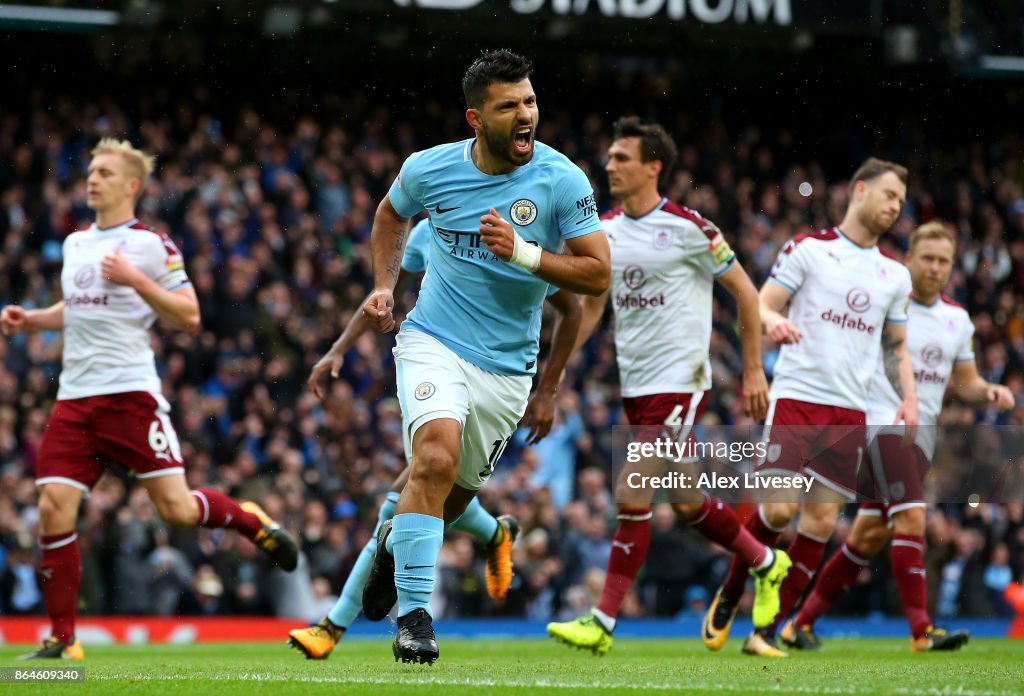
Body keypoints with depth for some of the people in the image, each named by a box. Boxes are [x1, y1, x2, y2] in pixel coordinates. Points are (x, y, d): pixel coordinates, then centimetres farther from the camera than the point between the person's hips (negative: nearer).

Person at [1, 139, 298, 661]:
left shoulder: (152, 245, -2)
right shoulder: (75, 244, 17)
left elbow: (188, 318, -6)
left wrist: (135, 279, -16)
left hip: (130, 392, -5)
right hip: (75, 396, 5)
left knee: (177, 509, -11)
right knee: (54, 510, -7)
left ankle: (251, 521, 22)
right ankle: (63, 640, 0)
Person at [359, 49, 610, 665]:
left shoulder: (562, 181, -12)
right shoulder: (430, 168, -6)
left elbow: (598, 273, -13)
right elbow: (392, 215, 18)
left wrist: (523, 253, -25)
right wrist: (384, 286, 7)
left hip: (508, 365, 1)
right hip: (434, 342, -1)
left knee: (457, 493, 14)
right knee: (438, 456, -27)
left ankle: (394, 544, 49)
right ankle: (414, 614, -23)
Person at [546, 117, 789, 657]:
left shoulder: (689, 229, -11)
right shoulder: (604, 232, 7)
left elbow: (745, 293, -4)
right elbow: (592, 307, 15)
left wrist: (753, 372, -5)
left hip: (679, 380, -7)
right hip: (634, 385, 7)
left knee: (632, 495, -15)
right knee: (686, 501, 14)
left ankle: (603, 622, -11)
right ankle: (765, 562, 38)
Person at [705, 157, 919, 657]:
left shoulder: (895, 275, 15)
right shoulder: (807, 249, 2)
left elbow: (896, 347, 23)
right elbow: (759, 305, -1)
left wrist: (908, 398, 6)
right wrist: (773, 320, -24)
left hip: (850, 411, 4)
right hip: (795, 397, -4)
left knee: (821, 519, -3)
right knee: (778, 508, -14)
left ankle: (766, 631, 3)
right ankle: (729, 595, 12)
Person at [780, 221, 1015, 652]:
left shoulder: (958, 319, 13)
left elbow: (964, 381, 20)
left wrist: (990, 391, -1)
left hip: (923, 434, 6)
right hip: (883, 419, -6)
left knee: (870, 537, 7)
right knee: (911, 519, -22)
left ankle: (801, 623, 17)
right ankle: (921, 630, -25)